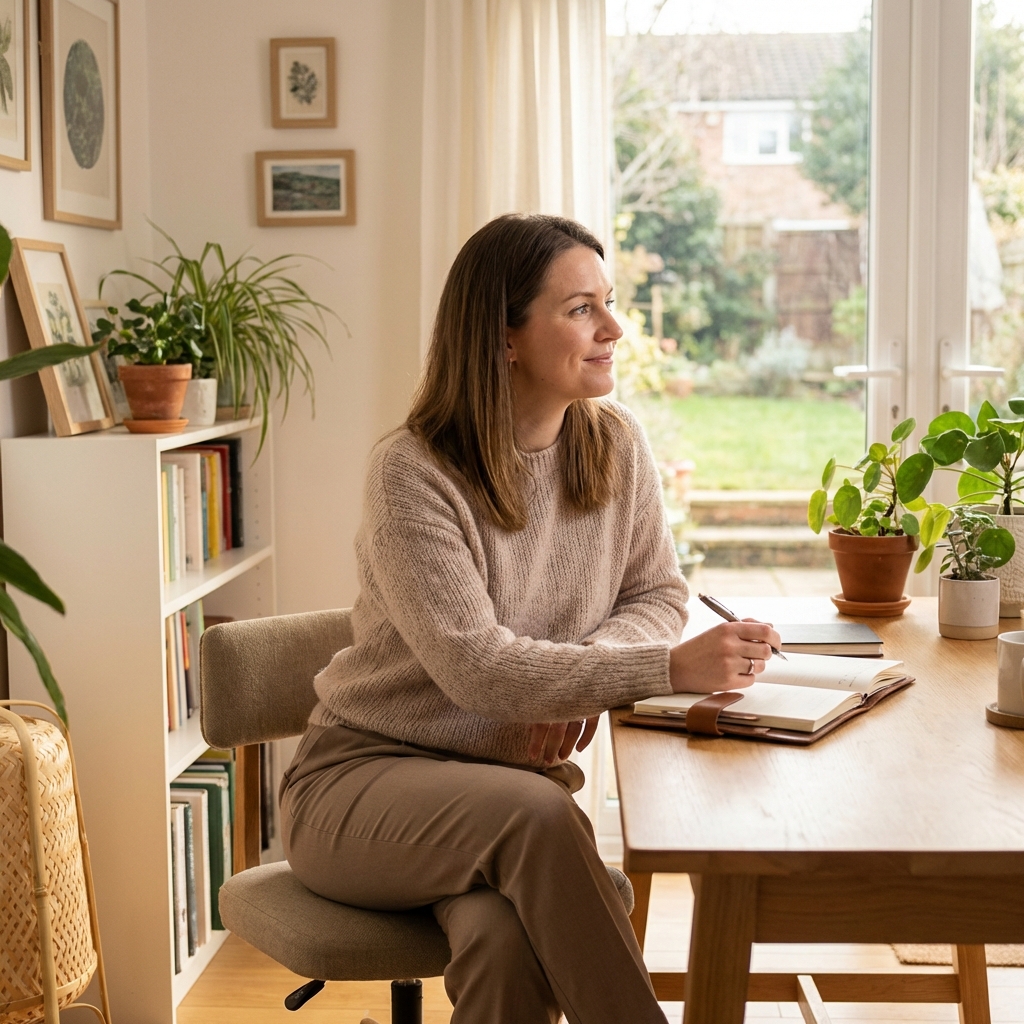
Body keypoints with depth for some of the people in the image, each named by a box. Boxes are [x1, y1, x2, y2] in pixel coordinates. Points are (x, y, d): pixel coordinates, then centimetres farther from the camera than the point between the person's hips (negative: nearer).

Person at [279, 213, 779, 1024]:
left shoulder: (616, 446, 0)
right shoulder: (412, 473, -18)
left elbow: (658, 595, 6)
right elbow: (477, 668, -25)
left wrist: (577, 677, -16)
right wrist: (673, 667, -33)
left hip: (520, 771, 3)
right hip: (364, 774, -3)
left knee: (509, 938, -31)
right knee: (534, 814, -36)